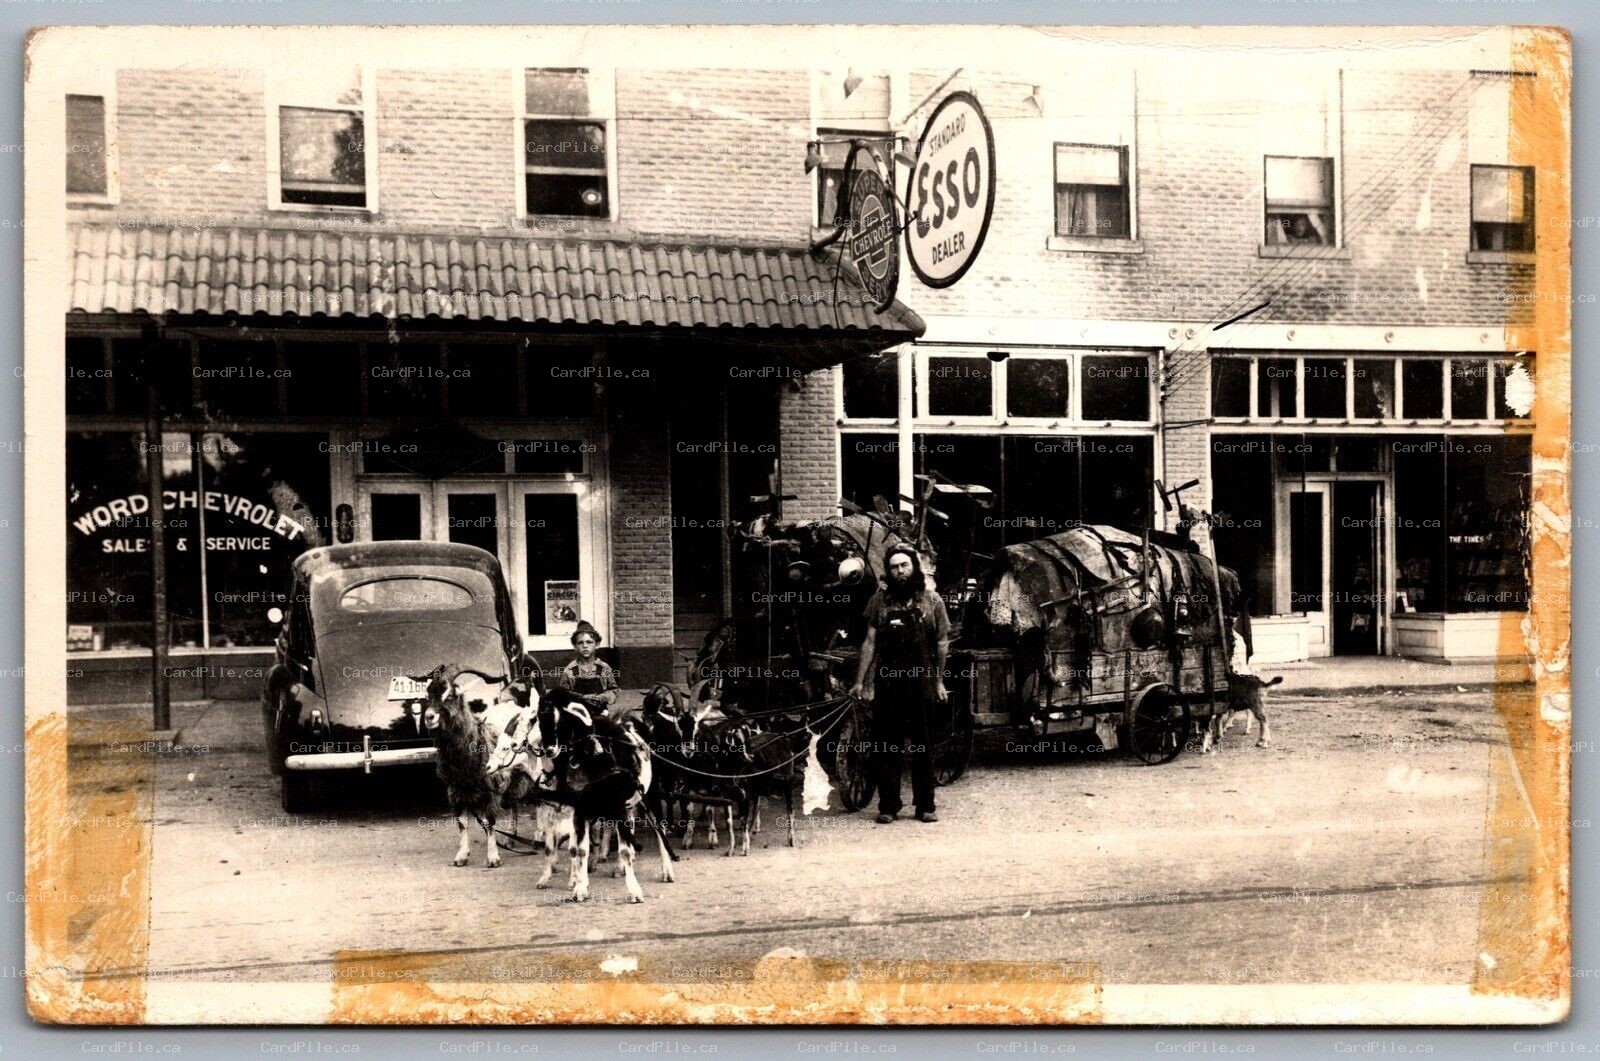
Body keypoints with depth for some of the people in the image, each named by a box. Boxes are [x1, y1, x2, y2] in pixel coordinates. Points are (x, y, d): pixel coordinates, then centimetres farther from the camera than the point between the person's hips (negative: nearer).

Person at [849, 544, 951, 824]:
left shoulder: (931, 599, 2)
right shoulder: (880, 599, 4)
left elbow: (942, 642, 6)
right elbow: (870, 641, 5)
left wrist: (939, 680, 4)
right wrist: (860, 681, 1)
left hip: (922, 681, 0)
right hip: (888, 682, 1)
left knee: (923, 747, 5)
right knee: (887, 746, 3)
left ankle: (925, 806, 12)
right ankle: (888, 806, 10)